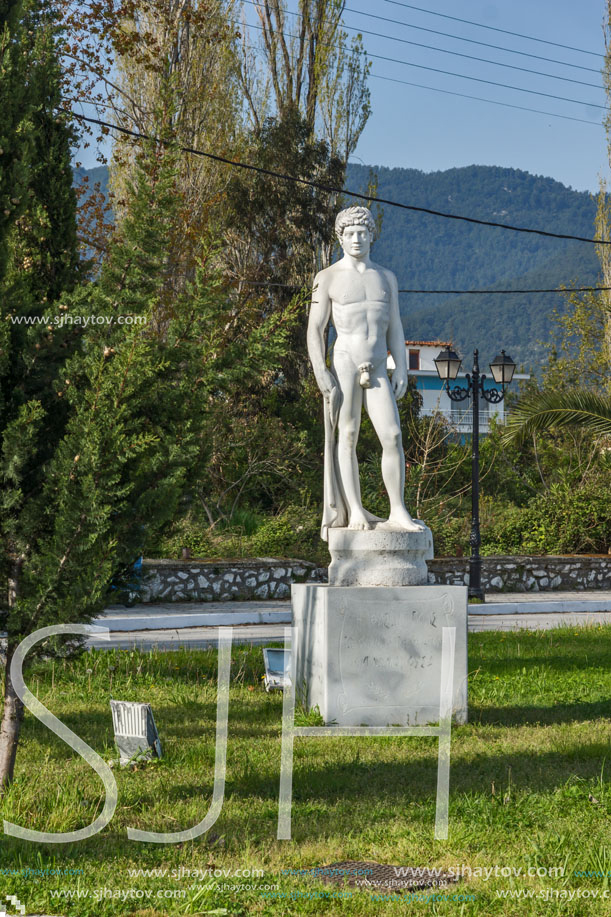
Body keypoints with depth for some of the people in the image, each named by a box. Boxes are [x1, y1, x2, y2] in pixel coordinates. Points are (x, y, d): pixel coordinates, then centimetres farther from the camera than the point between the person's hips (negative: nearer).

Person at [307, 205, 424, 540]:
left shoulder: (386, 277, 16)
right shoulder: (328, 278, 4)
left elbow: (395, 328, 17)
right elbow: (315, 329, -1)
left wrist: (401, 368, 6)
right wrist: (320, 371, -12)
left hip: (377, 371, 3)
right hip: (345, 364, -3)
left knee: (392, 436, -7)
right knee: (347, 436, -5)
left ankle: (398, 512, -4)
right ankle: (355, 514, -5)